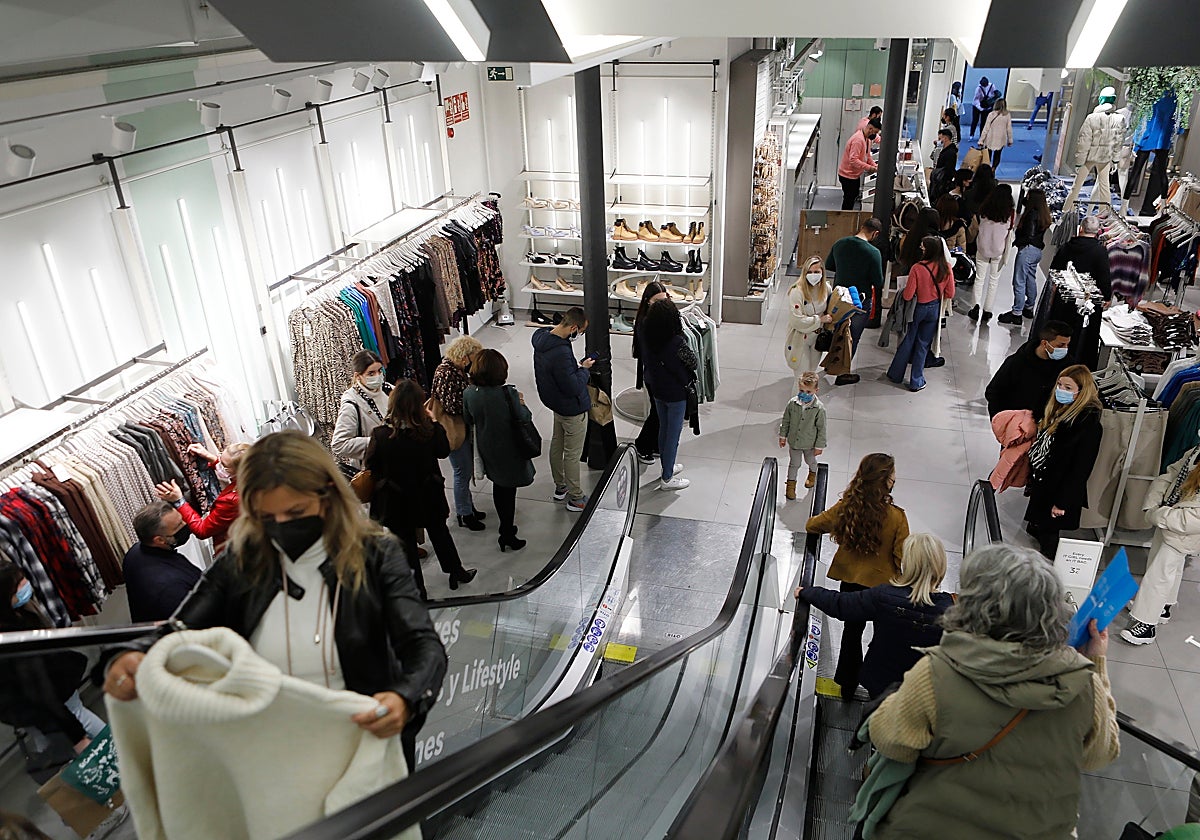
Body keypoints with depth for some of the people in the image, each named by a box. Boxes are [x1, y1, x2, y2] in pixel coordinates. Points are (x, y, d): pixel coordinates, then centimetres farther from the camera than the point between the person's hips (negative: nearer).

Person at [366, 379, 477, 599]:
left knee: (405, 542, 15)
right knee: (439, 532, 25)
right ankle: (456, 573, 42)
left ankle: (418, 590, 27)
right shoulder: (432, 430, -20)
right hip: (429, 498, 2)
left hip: (396, 501, -1)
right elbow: (444, 451, 0)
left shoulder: (381, 435, -22)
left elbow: (371, 466, -10)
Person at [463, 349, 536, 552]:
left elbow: (468, 420, 1)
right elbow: (524, 418, -16)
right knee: (508, 489, 11)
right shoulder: (507, 393, -27)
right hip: (508, 449, -5)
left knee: (498, 486, 23)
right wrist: (521, 402, 1)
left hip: (486, 448, 5)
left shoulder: (469, 393, -13)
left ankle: (505, 527, 40)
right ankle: (507, 534, 21)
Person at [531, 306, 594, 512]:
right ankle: (576, 498, 23)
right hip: (573, 409, -9)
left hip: (556, 403, 9)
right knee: (572, 454, 7)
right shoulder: (561, 352, -36)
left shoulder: (542, 337, -6)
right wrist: (584, 369, -15)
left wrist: (577, 366, -2)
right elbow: (573, 388, -30)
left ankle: (560, 487, 43)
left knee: (557, 445, 23)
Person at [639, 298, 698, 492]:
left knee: (663, 429, 23)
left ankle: (667, 467, 42)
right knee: (673, 434, 8)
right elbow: (694, 363, -14)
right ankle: (667, 479, 19)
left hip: (657, 390, 6)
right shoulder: (677, 342, -28)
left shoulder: (645, 336, -12)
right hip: (676, 393, -6)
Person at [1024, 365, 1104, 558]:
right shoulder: (1057, 410, 4)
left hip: (1057, 492, -9)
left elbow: (1081, 468, -23)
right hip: (1040, 486, 9)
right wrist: (1032, 481, 18)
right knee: (1034, 531, 22)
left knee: (1048, 538, 5)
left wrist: (1063, 502, -21)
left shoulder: (1088, 424, -23)